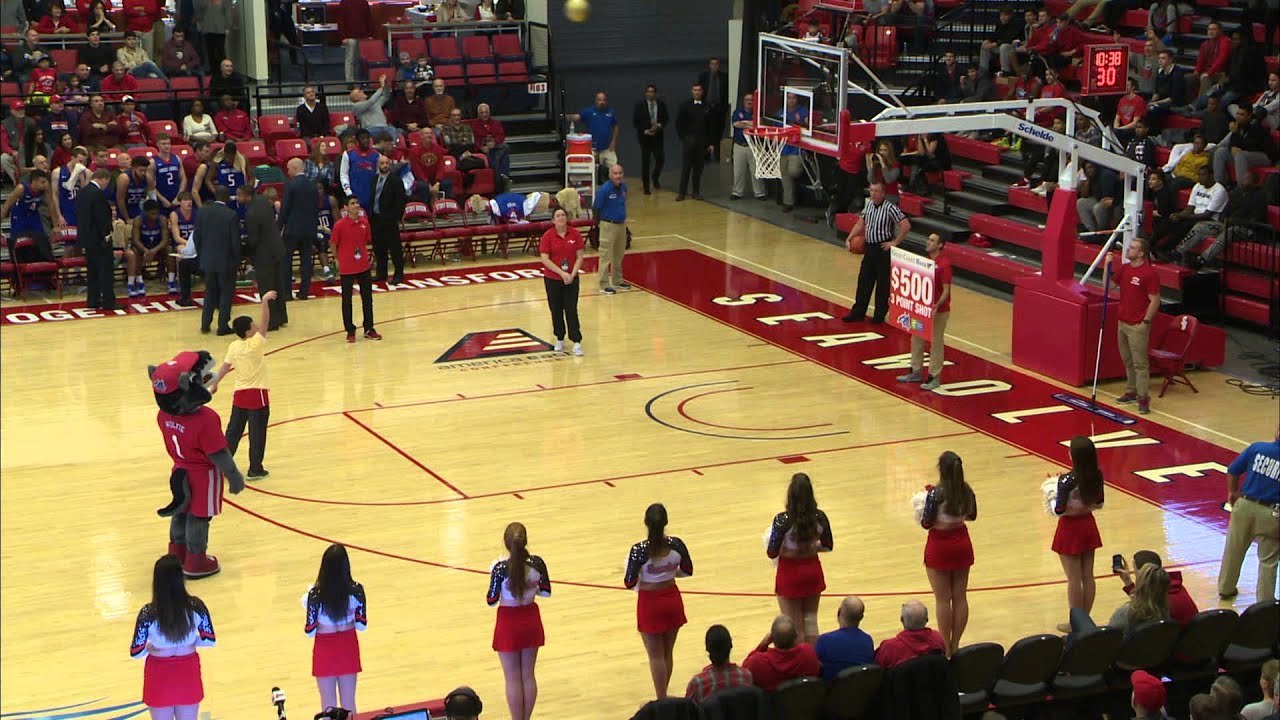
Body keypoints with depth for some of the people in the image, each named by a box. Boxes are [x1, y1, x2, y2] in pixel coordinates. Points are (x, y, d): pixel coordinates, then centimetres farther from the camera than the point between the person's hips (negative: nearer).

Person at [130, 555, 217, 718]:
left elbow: (136, 653, -13)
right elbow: (210, 640, -3)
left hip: (160, 677, -2)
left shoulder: (148, 613, -21)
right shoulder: (196, 606, -14)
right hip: (188, 674, 2)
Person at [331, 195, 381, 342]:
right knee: (347, 300, 5)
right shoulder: (339, 225, -14)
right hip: (346, 268, -4)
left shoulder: (364, 222, 0)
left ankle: (369, 329, 19)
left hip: (363, 266, 4)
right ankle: (350, 331, 16)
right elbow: (333, 245, -3)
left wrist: (364, 256, 7)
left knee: (367, 297, 9)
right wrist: (339, 260, 3)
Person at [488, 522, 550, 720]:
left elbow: (491, 601, -14)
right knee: (528, 676, 17)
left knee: (513, 679, 9)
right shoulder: (537, 563, -12)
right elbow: (546, 592, 2)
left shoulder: (500, 568, -22)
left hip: (509, 623, -4)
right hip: (530, 620, 4)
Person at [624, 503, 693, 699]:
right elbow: (687, 571, 3)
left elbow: (629, 583, -17)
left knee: (656, 656, 8)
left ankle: (661, 700, 14)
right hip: (672, 600, 4)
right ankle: (663, 696, 31)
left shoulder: (639, 550, -23)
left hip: (650, 604, -4)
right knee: (667, 653, 19)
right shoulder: (676, 544, -12)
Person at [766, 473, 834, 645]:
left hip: (790, 574, -4)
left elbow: (772, 553, -18)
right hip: (812, 571, 4)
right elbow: (827, 546, 1)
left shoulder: (783, 520, -23)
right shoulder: (819, 517, -11)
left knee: (793, 624, 11)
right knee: (810, 620, 20)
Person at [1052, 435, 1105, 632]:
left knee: (1074, 579, 6)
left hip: (1070, 529, -6)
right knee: (1088, 577, 15)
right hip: (1088, 526, 6)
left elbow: (1059, 510, -21)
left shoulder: (1066, 481, -26)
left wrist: (1054, 499, -2)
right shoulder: (1097, 476, -7)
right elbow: (1098, 504, 4)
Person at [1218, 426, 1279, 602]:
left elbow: (1232, 471, 0)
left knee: (1233, 550, 21)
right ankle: (1264, 602, 19)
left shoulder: (1257, 448, -7)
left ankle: (1225, 588, 38)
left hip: (1245, 506, 3)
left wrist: (1232, 492, 17)